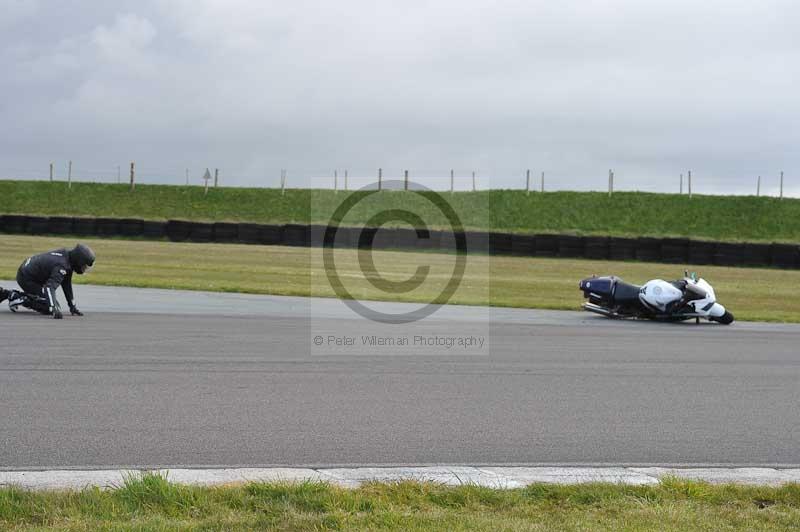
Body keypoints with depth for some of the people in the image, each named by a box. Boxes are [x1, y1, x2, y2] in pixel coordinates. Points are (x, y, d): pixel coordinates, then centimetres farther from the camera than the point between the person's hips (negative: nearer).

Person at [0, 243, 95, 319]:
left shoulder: (67, 254, 0)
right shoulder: (61, 265, -29)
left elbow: (66, 285, 8)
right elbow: (50, 286, -40)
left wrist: (73, 307, 9)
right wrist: (54, 309, -50)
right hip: (26, 278, -10)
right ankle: (18, 300, -8)